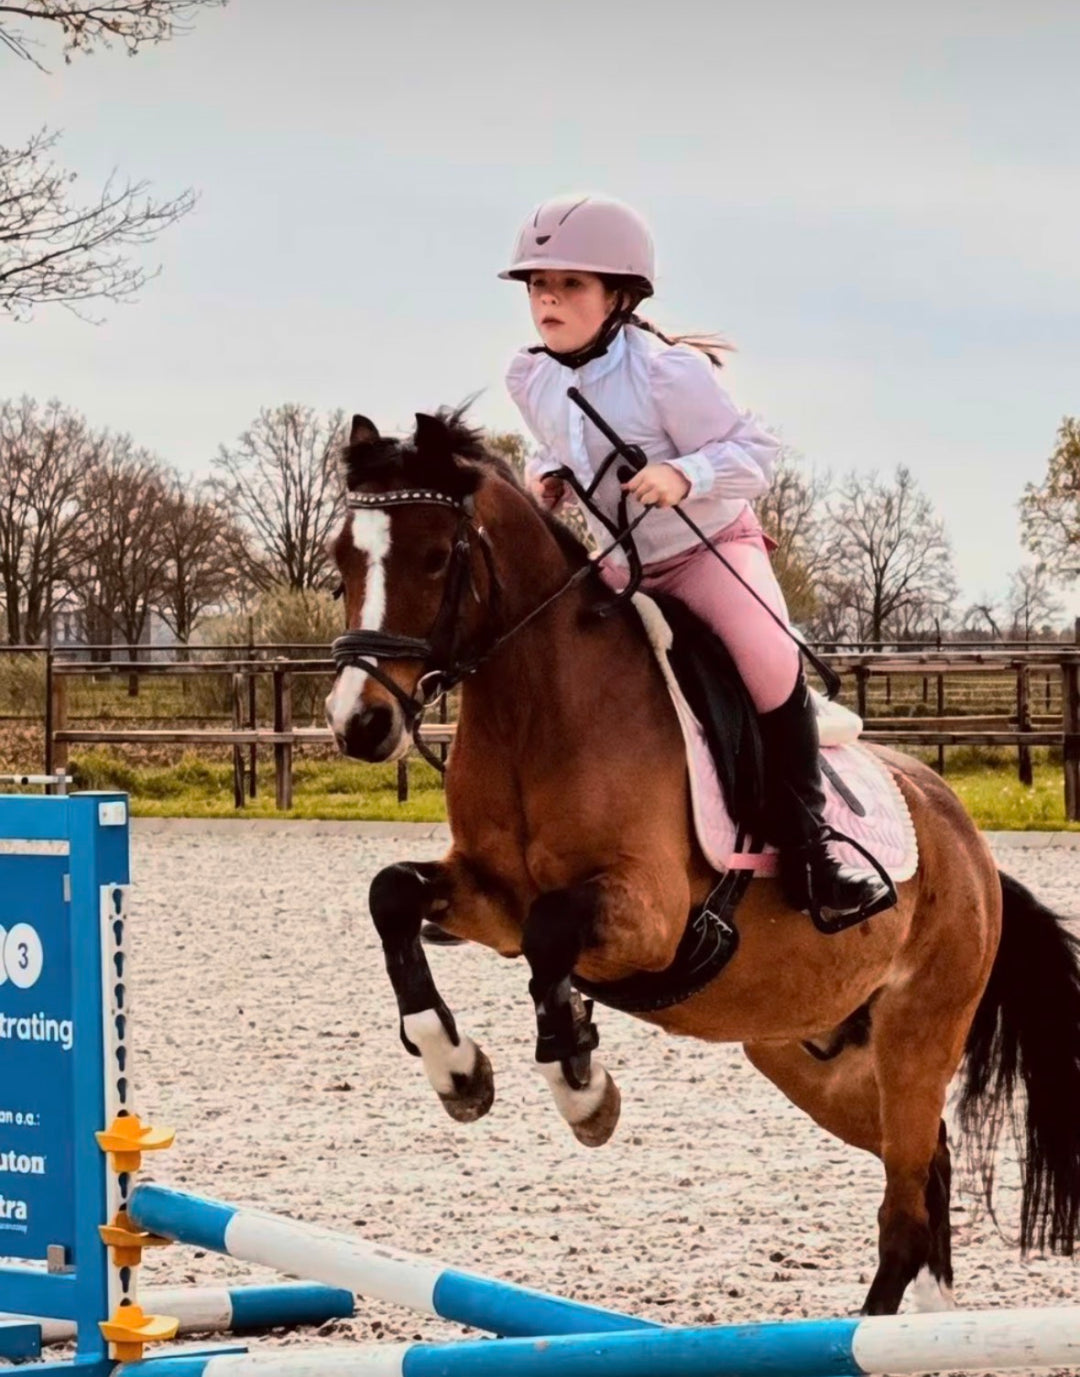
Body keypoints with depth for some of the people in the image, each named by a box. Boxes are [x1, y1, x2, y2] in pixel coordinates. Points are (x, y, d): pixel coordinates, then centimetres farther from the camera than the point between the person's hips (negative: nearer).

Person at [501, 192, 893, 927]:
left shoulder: (666, 371, -24)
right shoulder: (530, 380, -5)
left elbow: (756, 451, -21)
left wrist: (684, 475, -38)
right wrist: (545, 477, -7)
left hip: (713, 546, -6)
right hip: (621, 563, 6)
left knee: (771, 664, -28)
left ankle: (805, 846, -18)